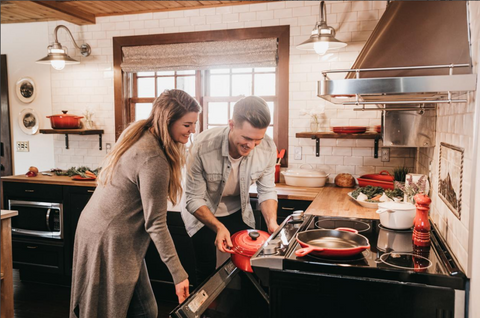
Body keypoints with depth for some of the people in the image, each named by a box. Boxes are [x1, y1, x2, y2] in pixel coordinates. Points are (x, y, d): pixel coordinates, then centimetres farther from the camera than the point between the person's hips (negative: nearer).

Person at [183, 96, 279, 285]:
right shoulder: (203, 146, -32)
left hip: (239, 213, 3)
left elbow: (267, 191, -8)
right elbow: (194, 199, -23)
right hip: (204, 213, -3)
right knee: (207, 273, 2)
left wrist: (272, 222, -23)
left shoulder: (268, 148, -22)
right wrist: (218, 227, -36)